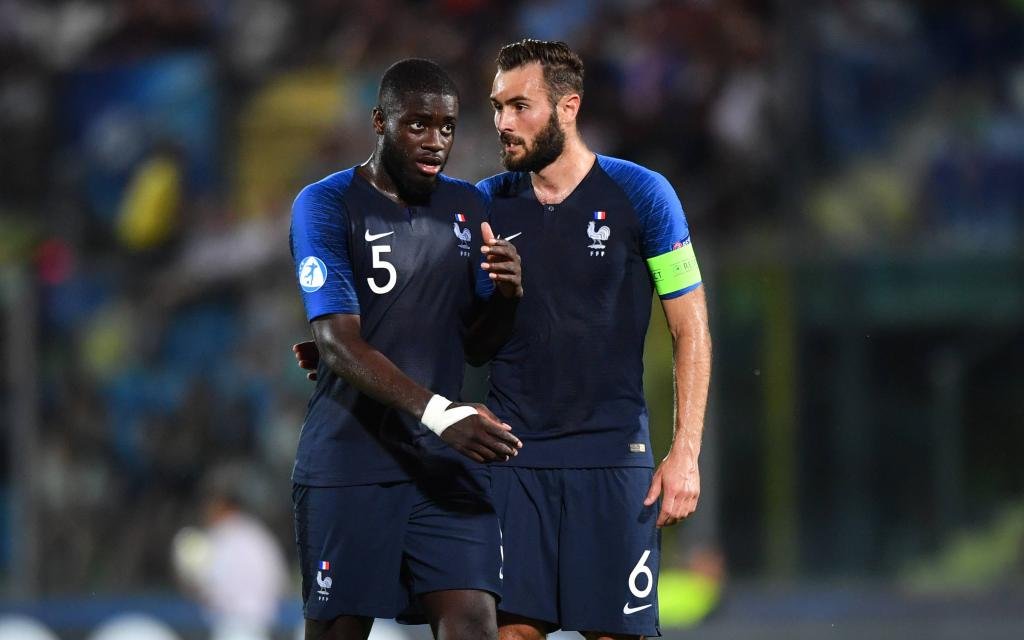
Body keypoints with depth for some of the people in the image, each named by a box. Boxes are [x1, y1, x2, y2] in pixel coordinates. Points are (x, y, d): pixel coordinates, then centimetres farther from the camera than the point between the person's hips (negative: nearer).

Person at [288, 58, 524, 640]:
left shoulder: (468, 206, 11)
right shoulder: (326, 205, -6)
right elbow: (339, 345, -15)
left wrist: (507, 294, -5)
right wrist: (438, 413, -28)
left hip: (444, 461, 4)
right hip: (349, 458, -4)